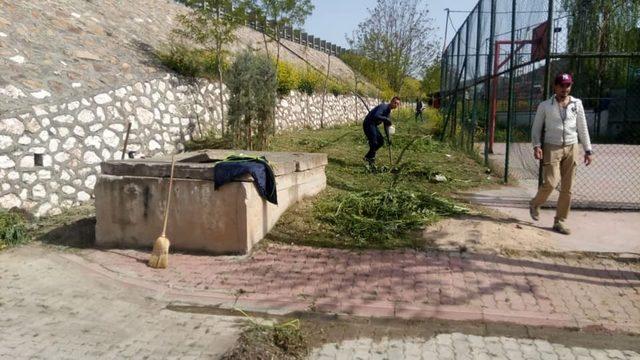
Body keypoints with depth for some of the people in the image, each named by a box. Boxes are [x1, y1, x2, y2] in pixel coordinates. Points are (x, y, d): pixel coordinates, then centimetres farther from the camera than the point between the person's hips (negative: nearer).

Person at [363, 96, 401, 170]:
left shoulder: (389, 111, 13)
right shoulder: (383, 106, -17)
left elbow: (386, 125, 19)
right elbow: (376, 116, -33)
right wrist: (386, 119, -29)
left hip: (374, 125, 10)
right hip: (368, 124, -10)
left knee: (381, 141, 9)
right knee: (374, 143, -13)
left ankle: (368, 157, 18)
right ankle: (371, 162, 1)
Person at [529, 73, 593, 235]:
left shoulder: (577, 104, 8)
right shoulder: (545, 105, 1)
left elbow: (582, 128, 10)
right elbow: (536, 127, 3)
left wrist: (588, 150, 6)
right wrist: (537, 145, -12)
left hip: (571, 148, 3)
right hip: (552, 148, -3)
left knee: (567, 187, 1)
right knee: (551, 183, -14)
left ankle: (559, 221, 10)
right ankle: (535, 204, 16)